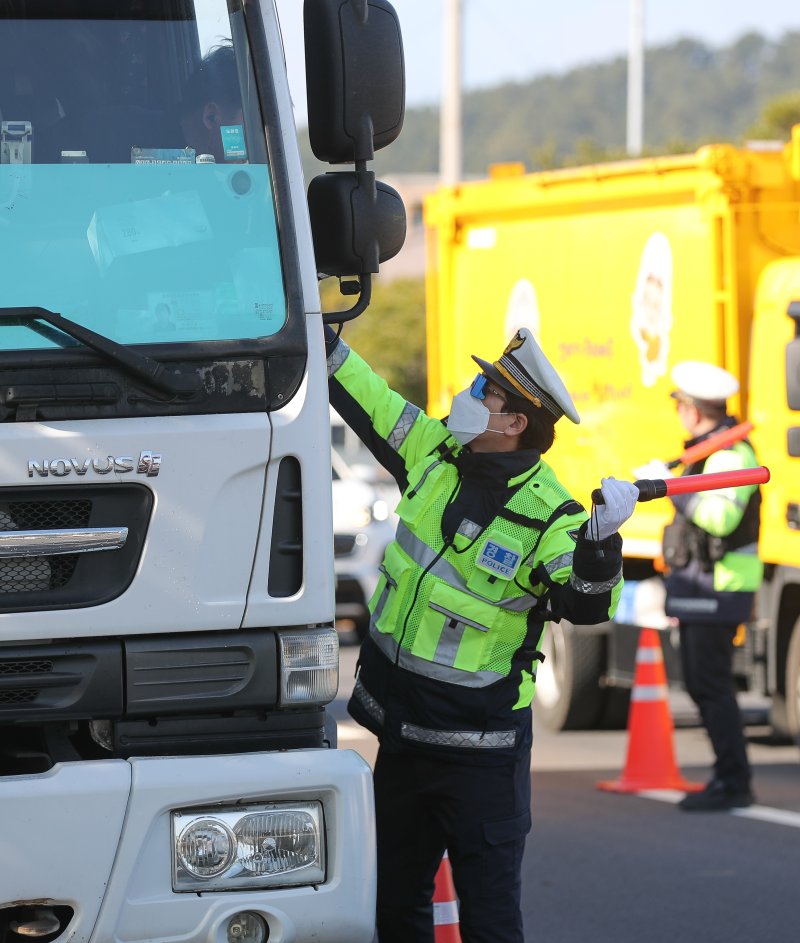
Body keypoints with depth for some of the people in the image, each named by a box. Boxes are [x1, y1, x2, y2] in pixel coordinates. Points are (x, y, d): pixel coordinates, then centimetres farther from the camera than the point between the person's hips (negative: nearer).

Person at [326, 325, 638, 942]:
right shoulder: (436, 454, 1)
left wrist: (600, 544, -48)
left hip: (478, 746, -7)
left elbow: (585, 604, -31)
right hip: (401, 729, 7)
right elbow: (371, 403, 15)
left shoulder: (548, 516, -18)